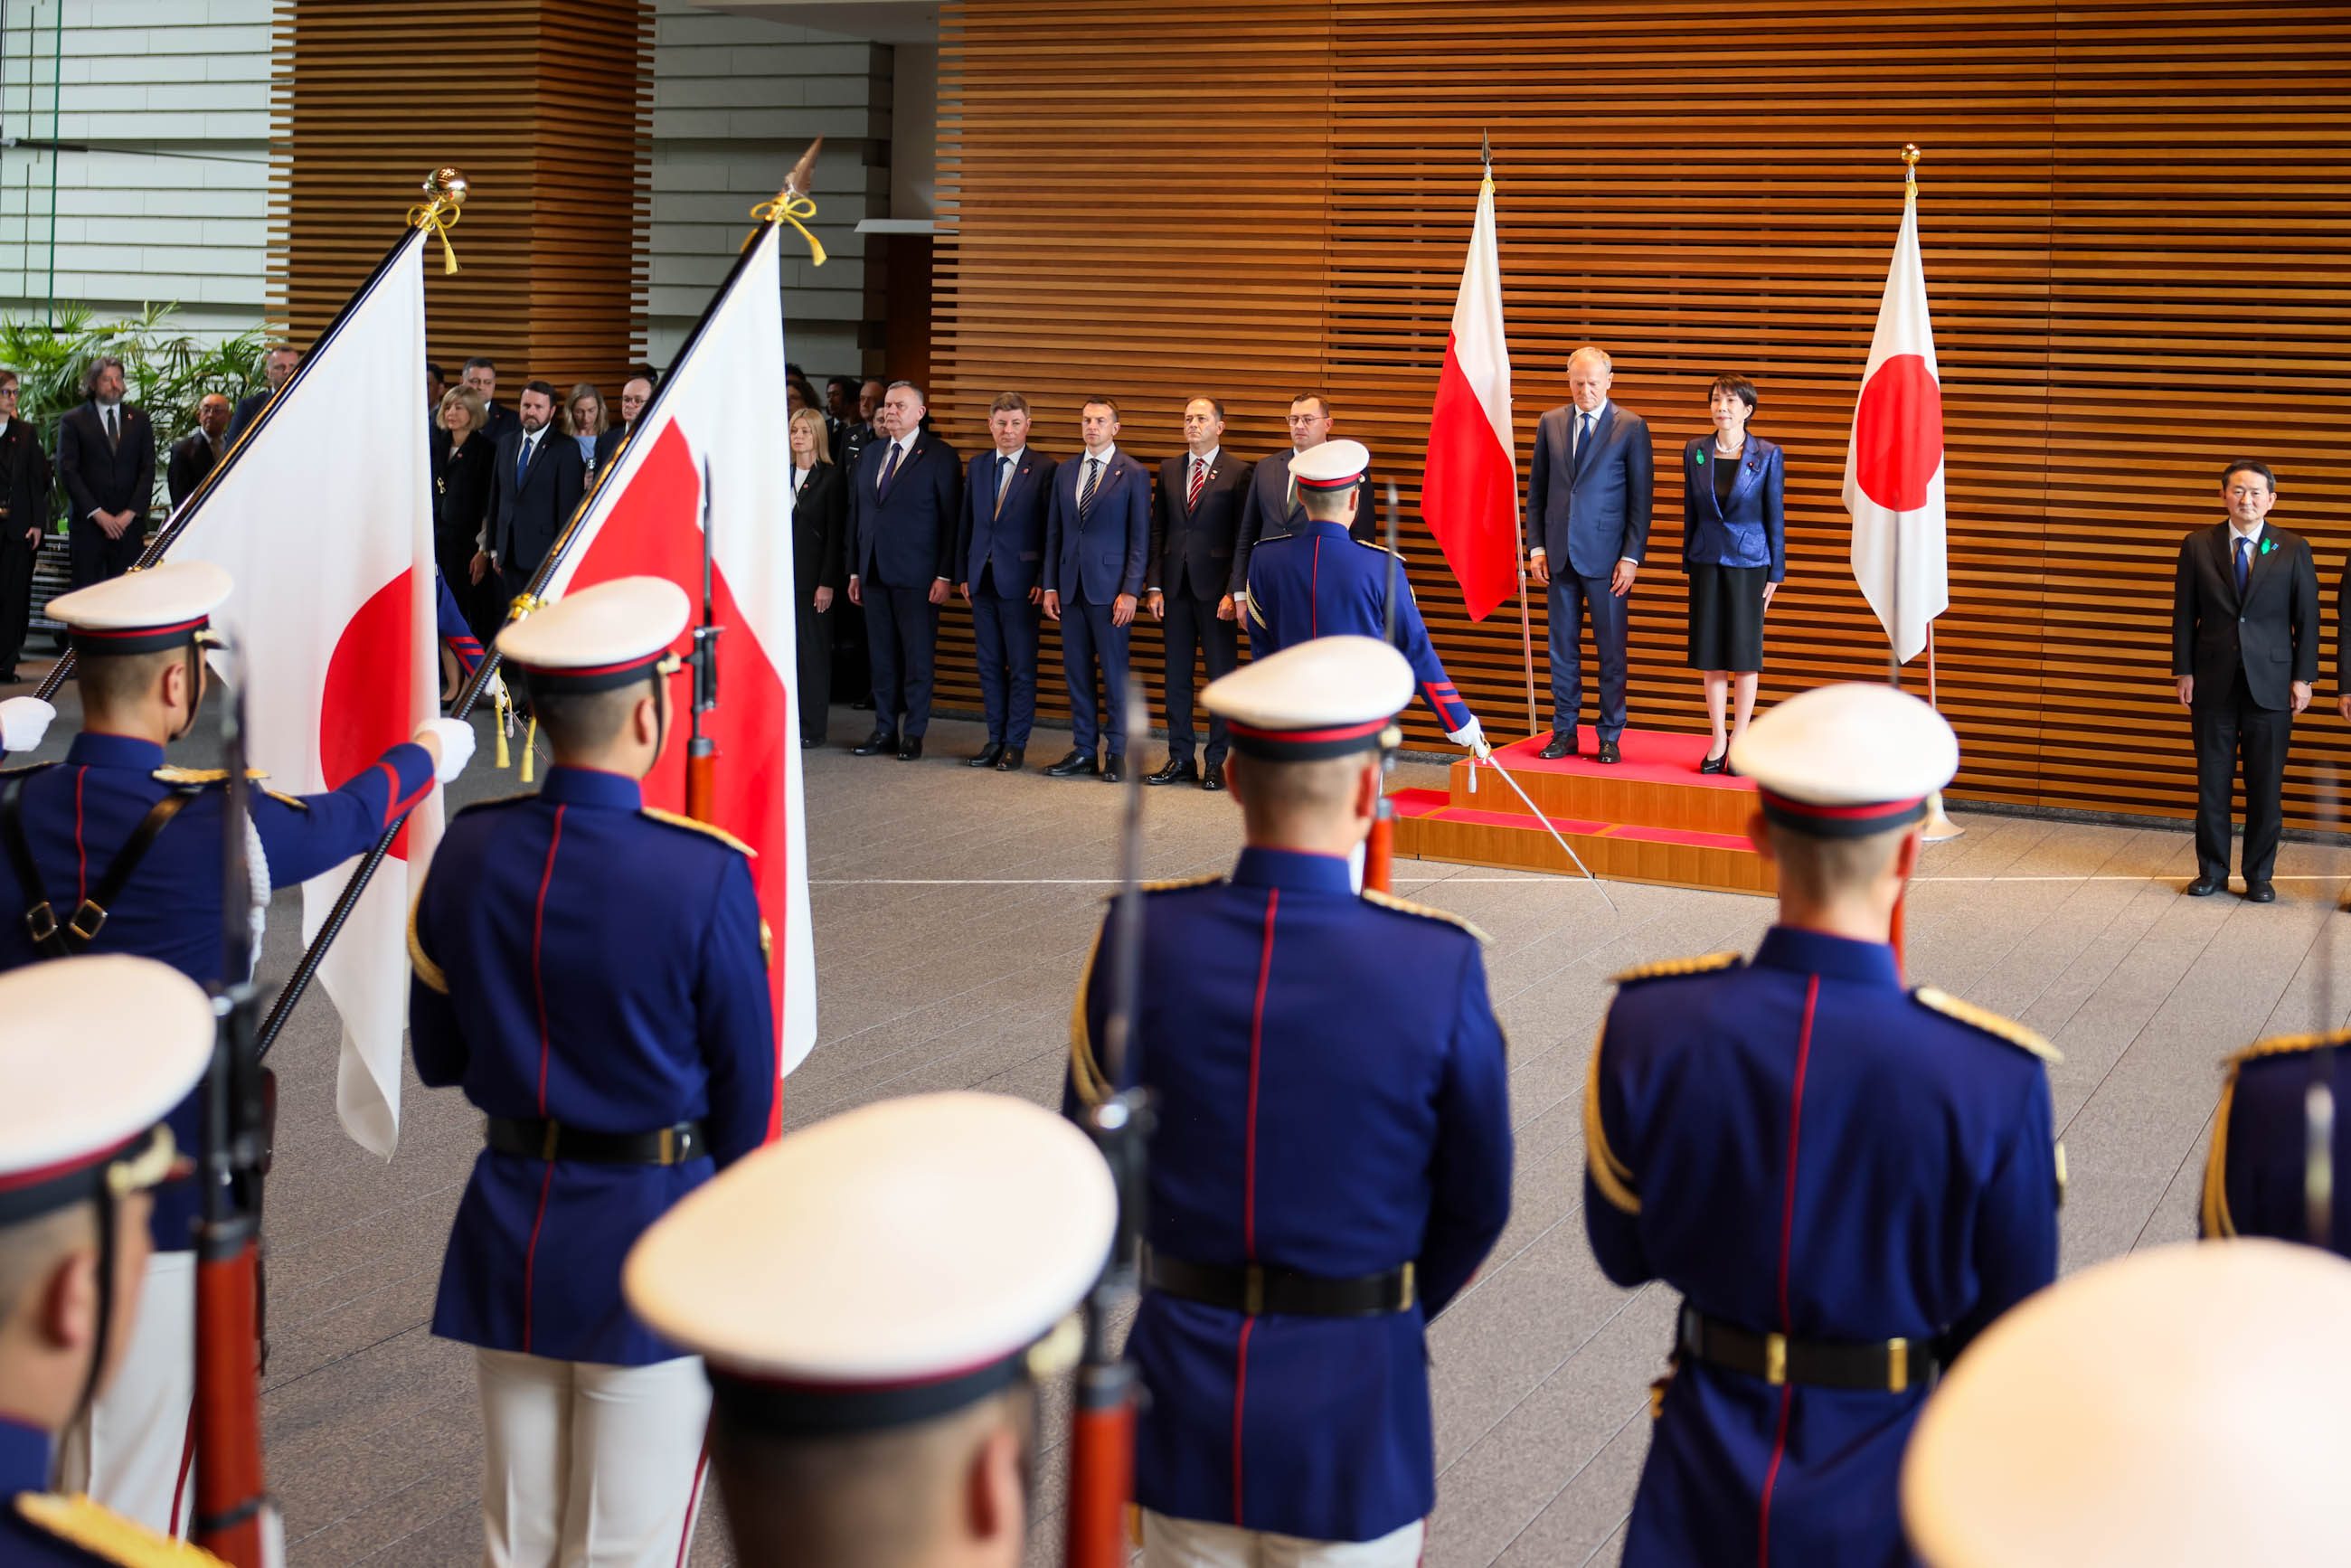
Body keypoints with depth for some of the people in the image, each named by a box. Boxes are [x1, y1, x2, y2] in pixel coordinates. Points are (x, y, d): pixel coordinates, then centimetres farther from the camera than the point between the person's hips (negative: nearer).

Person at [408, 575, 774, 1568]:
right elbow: (746, 1086, -8)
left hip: (507, 1230, 4)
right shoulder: (705, 875, -19)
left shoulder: (467, 853, -7)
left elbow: (436, 1059, 5)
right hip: (651, 1230, -4)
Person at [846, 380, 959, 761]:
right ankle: (885, 730, 16)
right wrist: (854, 571, 12)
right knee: (882, 656, 9)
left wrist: (944, 575, -13)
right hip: (874, 573, 6)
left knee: (918, 658, 0)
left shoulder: (939, 457, -4)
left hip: (917, 576, -6)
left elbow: (951, 520, -7)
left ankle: (914, 733, 7)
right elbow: (856, 514, 17)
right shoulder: (871, 454, 14)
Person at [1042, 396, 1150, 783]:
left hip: (1110, 587, -5)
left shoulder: (1133, 475, -2)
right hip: (1071, 587, 5)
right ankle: (1083, 750, 15)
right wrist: (1051, 586, 8)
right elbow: (1054, 533, 14)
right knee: (1076, 671, 7)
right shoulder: (1065, 472, 12)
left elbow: (1140, 540, -5)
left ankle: (1116, 753, 7)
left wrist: (1131, 591, -12)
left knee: (1114, 672, 0)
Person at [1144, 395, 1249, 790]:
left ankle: (1215, 762, 8)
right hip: (1176, 586, 5)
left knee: (1221, 676, 1)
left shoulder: (1238, 473, -3)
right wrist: (1153, 585, 3)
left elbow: (1243, 538, -6)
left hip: (1216, 589, -4)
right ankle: (1180, 759, 15)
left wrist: (1235, 592, -13)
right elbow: (1157, 530, 11)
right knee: (1176, 675, 8)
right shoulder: (1169, 470, 11)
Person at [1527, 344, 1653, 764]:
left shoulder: (1631, 427, -3)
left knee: (1611, 649, 2)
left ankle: (1610, 737, 10)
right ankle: (1564, 732, 16)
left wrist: (1631, 557, -9)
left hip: (1607, 556, -3)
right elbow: (1536, 490, 12)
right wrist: (1536, 547, 4)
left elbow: (1641, 498, -4)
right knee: (1563, 647, 8)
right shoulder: (1550, 423, 8)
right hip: (1560, 554, 3)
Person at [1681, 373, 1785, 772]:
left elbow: (1776, 516, -1)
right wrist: (1688, 564, 9)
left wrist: (1775, 573, -3)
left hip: (1748, 561, -3)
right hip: (1707, 561, 3)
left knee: (1744, 651, 2)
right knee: (1710, 653, 5)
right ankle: (1718, 739, 14)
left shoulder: (1767, 455, -4)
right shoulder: (1695, 452, 4)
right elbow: (1691, 511, 10)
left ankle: (1739, 740, 11)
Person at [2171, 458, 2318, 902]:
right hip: (2213, 683, 1)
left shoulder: (2293, 550, 1)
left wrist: (2303, 678, -3)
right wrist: (2184, 672, 0)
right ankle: (2212, 870, 18)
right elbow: (2184, 615, 5)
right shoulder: (2198, 547, 3)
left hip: (2270, 683, -1)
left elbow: (2307, 618, 2)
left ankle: (2259, 876, 13)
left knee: (2266, 786, 3)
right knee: (2212, 782, 7)